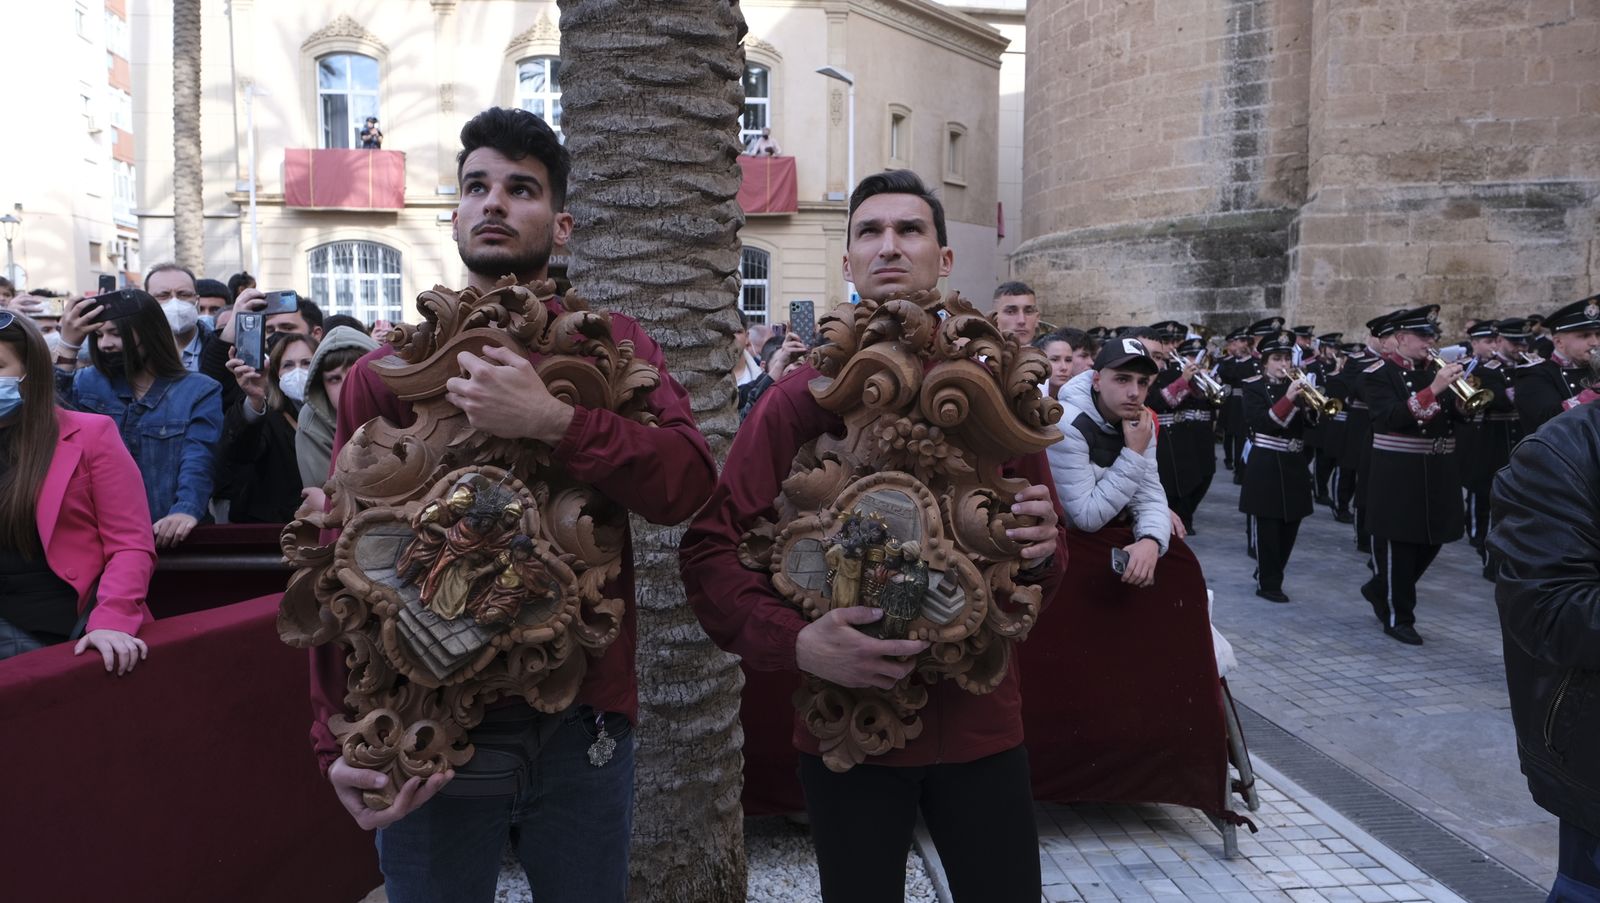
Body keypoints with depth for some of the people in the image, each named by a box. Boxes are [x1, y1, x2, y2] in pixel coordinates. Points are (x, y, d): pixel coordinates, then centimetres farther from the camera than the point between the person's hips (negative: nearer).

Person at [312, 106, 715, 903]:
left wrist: (552, 420, -27)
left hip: (581, 728, 1)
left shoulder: (612, 348, 2)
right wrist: (339, 740, -12)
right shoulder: (386, 371, 1)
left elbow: (688, 485, -13)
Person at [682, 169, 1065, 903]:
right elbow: (709, 548, -8)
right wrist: (796, 642, -22)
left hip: (982, 722, 2)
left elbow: (1043, 578, 11)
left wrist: (1042, 552, -12)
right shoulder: (801, 397, -5)